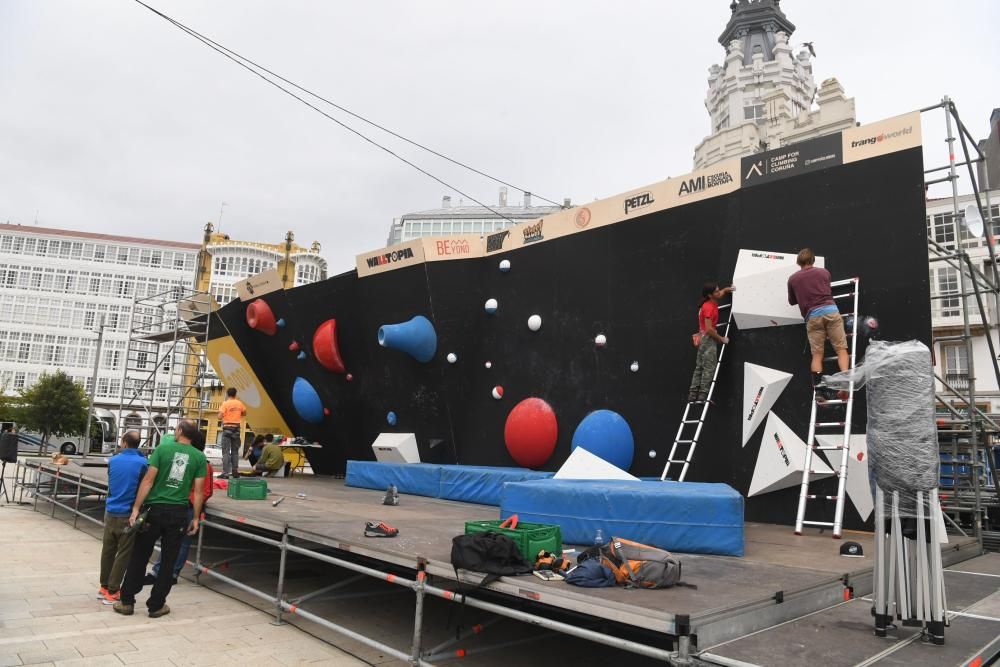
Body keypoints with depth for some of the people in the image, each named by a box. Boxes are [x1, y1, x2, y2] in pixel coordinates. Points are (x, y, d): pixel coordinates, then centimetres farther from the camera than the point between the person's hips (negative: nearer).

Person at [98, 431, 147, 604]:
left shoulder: (113, 460, 2)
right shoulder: (142, 463, -12)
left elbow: (111, 484, 16)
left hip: (111, 513, 5)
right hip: (128, 515, -5)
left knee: (108, 551, 17)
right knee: (123, 554, 3)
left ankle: (104, 586, 28)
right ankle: (112, 591, 5)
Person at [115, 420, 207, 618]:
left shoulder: (163, 449, -2)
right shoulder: (199, 457, 0)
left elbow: (148, 480, -7)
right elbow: (198, 491, -1)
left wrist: (136, 508, -5)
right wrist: (195, 518, 5)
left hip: (154, 509, 0)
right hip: (178, 513, 1)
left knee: (139, 557, 13)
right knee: (168, 561, 10)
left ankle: (127, 602, 20)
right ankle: (156, 606, 17)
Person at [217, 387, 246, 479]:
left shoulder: (225, 403, -8)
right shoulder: (239, 403, 4)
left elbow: (220, 417, -13)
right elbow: (244, 414, 19)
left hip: (227, 428, -4)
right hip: (236, 428, 4)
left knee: (226, 452, -4)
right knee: (235, 451, 12)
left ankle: (225, 473, -9)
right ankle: (235, 472, 13)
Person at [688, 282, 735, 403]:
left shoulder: (712, 303, 12)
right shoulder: (709, 307, -17)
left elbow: (722, 291, 33)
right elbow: (709, 329, -22)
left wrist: (728, 289, 12)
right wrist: (721, 339, -13)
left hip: (703, 338, 10)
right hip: (708, 338, -10)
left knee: (699, 368, 8)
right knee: (709, 368, -11)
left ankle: (693, 395, 8)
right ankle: (703, 396, -15)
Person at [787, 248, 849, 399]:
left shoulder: (792, 279, 14)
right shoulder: (823, 272, 17)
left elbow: (792, 301, 27)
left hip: (812, 316, 0)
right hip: (830, 310, 0)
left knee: (817, 354, 4)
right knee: (841, 349, 2)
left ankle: (818, 386, -12)